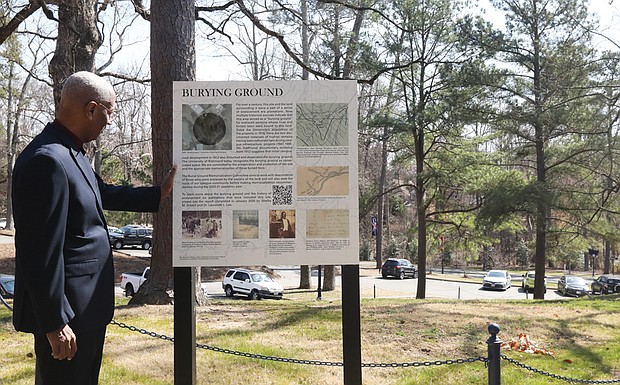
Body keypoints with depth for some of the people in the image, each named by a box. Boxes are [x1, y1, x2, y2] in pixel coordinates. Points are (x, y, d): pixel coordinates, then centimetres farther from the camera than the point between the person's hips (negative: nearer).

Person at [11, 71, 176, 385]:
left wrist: (159, 193, 27)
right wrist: (55, 323, -23)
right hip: (65, 311, -10)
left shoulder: (71, 153, 8)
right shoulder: (47, 160, -24)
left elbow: (103, 194, 25)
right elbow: (40, 250, -26)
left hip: (86, 305, 11)